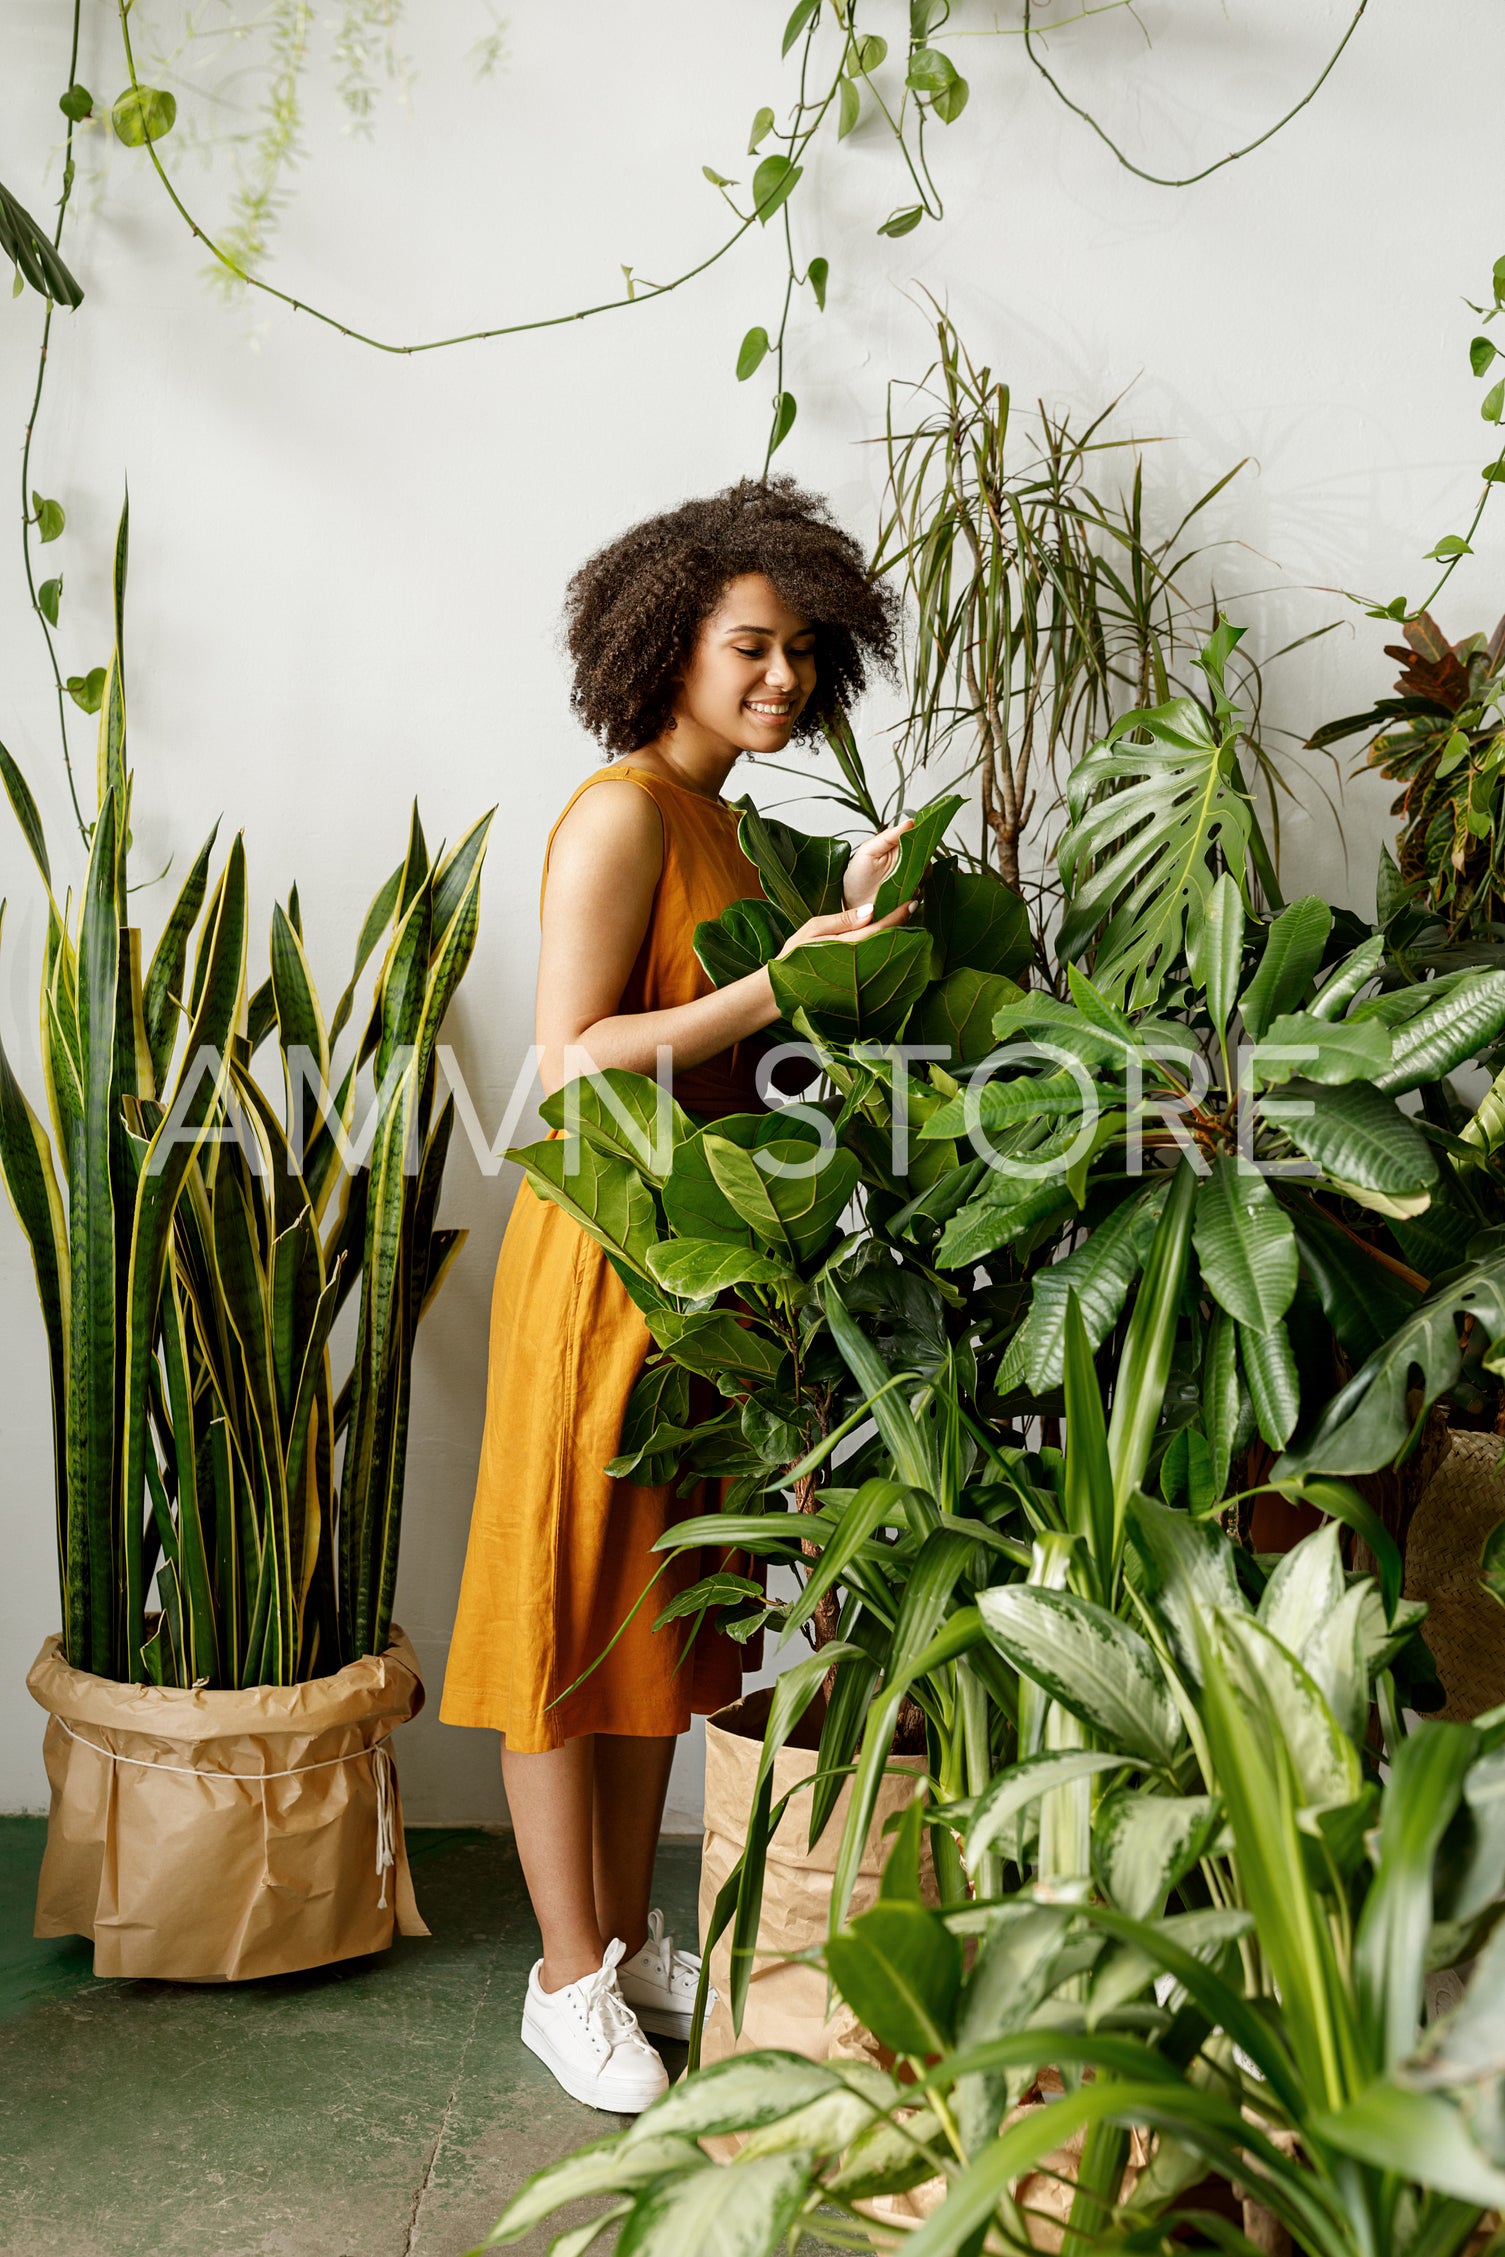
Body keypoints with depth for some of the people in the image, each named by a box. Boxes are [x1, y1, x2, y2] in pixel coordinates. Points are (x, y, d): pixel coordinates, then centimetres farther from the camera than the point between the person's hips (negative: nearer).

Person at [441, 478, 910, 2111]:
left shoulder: (720, 824, 14)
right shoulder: (620, 815, -13)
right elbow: (569, 1063, -21)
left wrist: (842, 925, 7)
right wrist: (778, 985, -25)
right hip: (609, 1247, -9)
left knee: (664, 1602, 15)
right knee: (576, 1609, 3)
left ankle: (628, 1937, 30)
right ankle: (569, 1977, 18)